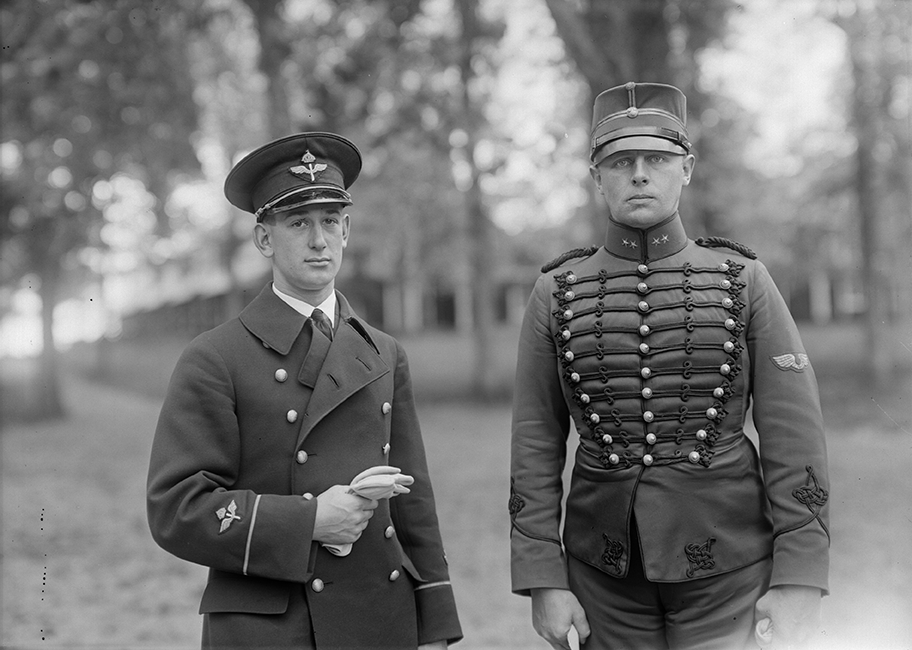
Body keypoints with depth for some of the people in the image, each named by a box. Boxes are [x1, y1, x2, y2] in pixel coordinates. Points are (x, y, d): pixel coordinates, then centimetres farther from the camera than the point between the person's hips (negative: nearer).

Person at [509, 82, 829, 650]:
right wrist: (543, 579, -5)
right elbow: (536, 445, 1)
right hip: (606, 570, 2)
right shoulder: (557, 294, 0)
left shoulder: (743, 281, -3)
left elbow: (794, 437, -5)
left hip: (729, 564, -1)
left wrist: (802, 581, -10)